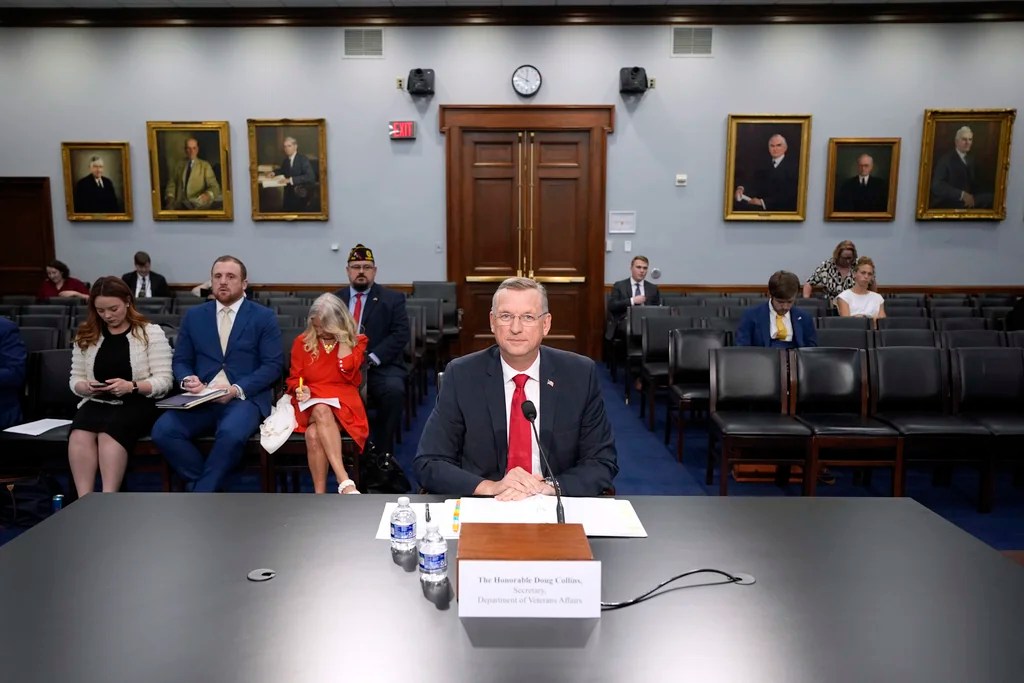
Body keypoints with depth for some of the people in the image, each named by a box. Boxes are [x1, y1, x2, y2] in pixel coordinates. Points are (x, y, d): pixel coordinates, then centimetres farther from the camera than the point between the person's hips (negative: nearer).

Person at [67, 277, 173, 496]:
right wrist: (85, 387, -8)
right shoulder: (86, 336, 14)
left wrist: (131, 386, -20)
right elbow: (75, 380, 16)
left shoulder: (150, 332, 2)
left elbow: (164, 380, -3)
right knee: (79, 434, -31)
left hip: (138, 402, -3)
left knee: (110, 432, -35)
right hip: (97, 402, 4)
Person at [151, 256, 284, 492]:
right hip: (200, 399, 4)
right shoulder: (193, 316, 16)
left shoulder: (264, 317, 5)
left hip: (246, 398, -3)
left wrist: (237, 390, -15)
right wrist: (188, 380, -10)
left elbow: (273, 365, -2)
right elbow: (181, 361, 15)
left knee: (231, 433, -36)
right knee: (163, 430, -25)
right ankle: (210, 489, -9)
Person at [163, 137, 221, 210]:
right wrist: (170, 197, -4)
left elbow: (214, 186, -1)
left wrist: (208, 194, -24)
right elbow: (171, 184, 18)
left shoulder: (205, 165, 8)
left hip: (198, 205, -3)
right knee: (169, 207, -26)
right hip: (180, 204, 3)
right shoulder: (178, 165, 18)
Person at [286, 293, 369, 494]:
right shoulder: (302, 342, 10)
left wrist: (342, 337, -8)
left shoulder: (357, 341, 6)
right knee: (322, 411, -38)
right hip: (311, 404, 1)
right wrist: (301, 389, -9)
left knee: (313, 434, -35)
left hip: (342, 402, -1)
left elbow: (348, 372, -11)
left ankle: (320, 495, -34)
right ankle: (345, 482, -46)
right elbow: (294, 378, 14)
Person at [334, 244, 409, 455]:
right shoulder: (335, 299, 17)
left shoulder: (392, 299, 8)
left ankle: (381, 453, -17)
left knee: (394, 391, -33)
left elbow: (400, 335, -3)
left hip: (380, 365, -2)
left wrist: (371, 359, -15)